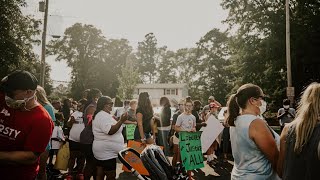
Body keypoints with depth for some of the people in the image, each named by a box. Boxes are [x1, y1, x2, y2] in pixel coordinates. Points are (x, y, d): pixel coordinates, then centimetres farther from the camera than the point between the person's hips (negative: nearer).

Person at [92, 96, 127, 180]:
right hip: (107, 152, -11)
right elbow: (110, 131, -28)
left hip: (102, 151, 11)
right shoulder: (103, 116, -18)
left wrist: (119, 120, 20)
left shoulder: (100, 115, 16)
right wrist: (121, 121, -30)